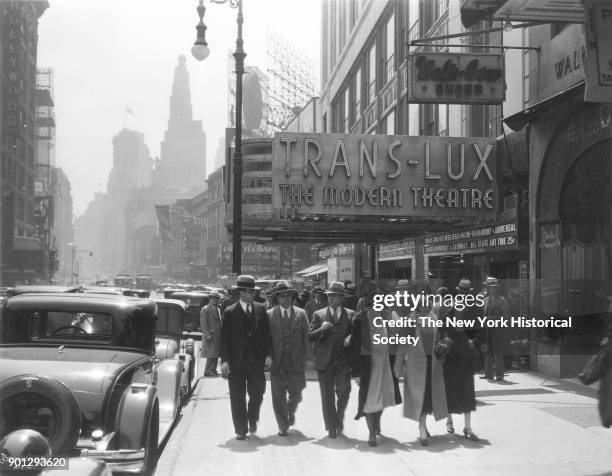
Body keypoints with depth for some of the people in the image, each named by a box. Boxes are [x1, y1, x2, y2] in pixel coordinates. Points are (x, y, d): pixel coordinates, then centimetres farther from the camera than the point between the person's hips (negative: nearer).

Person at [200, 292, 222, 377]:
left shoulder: (218, 309, 18)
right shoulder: (205, 309, -5)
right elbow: (203, 324, -10)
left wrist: (221, 333, 11)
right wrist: (207, 334, -17)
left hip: (218, 336, 7)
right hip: (210, 336, -7)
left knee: (215, 355, 9)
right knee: (211, 355, -8)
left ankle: (213, 370, 16)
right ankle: (208, 371, -3)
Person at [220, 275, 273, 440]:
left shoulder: (260, 309, 7)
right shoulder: (230, 312, -1)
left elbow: (267, 333, 9)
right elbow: (224, 338, -2)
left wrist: (268, 354, 2)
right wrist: (224, 360, -9)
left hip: (256, 360, 2)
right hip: (236, 361, -2)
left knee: (257, 393, 1)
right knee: (238, 397, 3)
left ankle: (252, 420, 29)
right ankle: (241, 430, 13)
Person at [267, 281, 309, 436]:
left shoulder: (301, 313, 6)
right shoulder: (269, 314, 1)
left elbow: (306, 336, 6)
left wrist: (304, 357, 0)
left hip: (296, 361, 1)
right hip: (277, 361, -1)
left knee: (296, 393, 3)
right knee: (279, 395, 2)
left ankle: (291, 411, 36)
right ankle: (283, 426, 15)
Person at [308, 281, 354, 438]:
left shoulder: (350, 314, 9)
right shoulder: (319, 315, 8)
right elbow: (310, 337, 2)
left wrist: (350, 338, -14)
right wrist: (321, 329, -16)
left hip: (344, 359, 0)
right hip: (325, 359, 0)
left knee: (343, 392, -5)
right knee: (327, 395, 2)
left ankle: (339, 418, 23)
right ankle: (332, 427, 13)